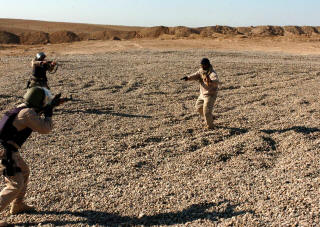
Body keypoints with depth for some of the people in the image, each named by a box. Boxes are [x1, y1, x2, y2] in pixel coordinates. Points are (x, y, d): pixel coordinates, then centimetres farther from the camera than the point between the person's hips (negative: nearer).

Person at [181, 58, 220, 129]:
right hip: (203, 94, 9)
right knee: (199, 107, 21)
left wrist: (210, 81, -66)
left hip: (210, 95, -9)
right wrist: (188, 77, -33)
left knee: (206, 111, -10)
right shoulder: (201, 71, -1)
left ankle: (210, 127, 11)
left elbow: (216, 81, -44)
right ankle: (210, 118, 40)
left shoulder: (212, 73, -26)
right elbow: (195, 75, -12)